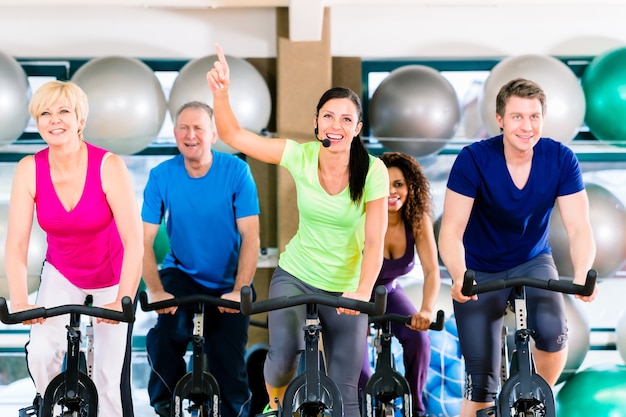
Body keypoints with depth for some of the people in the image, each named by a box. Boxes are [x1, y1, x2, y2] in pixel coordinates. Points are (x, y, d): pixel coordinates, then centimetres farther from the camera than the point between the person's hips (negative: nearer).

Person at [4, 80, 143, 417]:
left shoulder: (108, 166, -23)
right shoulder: (29, 170, -17)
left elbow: (133, 240, -27)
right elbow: (16, 244, -19)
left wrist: (122, 300, -37)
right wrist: (20, 301, -32)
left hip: (111, 278, -2)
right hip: (61, 275, 2)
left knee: (107, 379, -5)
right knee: (41, 353, -20)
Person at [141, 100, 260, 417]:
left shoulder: (236, 171, -14)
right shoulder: (161, 176, -11)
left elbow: (250, 237, -16)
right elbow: (145, 240, -12)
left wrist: (239, 291, -26)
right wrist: (156, 292, -26)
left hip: (227, 283, 0)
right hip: (180, 275, 0)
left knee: (229, 371, -3)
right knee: (165, 335, -26)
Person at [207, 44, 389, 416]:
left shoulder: (372, 171, -17)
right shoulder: (301, 156, -12)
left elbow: (374, 243, -17)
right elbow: (234, 136, -11)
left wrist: (363, 291, -31)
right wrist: (221, 94, -28)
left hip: (345, 289, 0)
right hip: (295, 276, 0)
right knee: (285, 353, -26)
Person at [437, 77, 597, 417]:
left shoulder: (560, 159, -16)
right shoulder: (474, 159, -22)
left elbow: (579, 228, -20)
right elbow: (451, 231, -26)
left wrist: (582, 273, -41)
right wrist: (459, 275, -46)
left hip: (532, 262, 1)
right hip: (480, 272, -1)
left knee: (553, 332, -28)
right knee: (481, 385, -6)